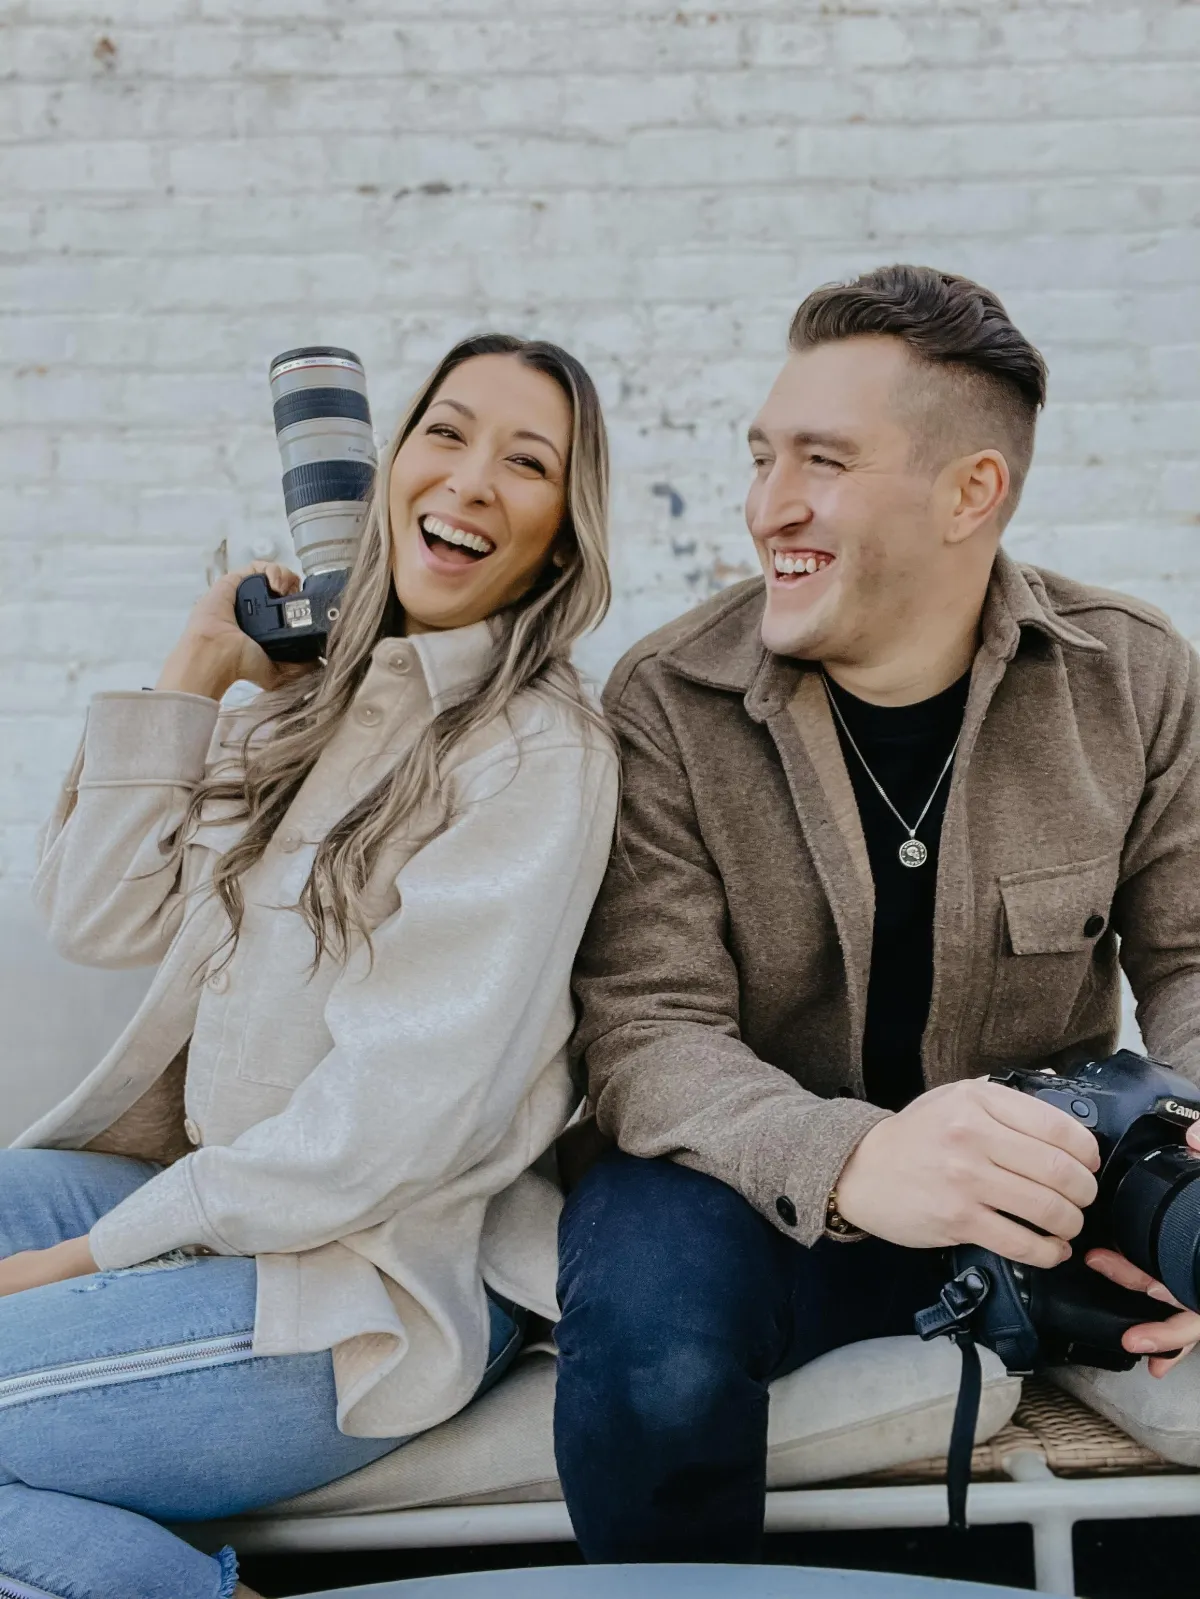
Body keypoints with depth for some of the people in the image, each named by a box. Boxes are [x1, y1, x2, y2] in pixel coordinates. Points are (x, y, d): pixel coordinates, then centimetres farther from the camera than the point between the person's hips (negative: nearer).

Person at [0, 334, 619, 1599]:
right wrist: (194, 671, 1)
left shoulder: (539, 755, -15)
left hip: (375, 1276, -8)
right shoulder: (311, 702, 9)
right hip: (212, 1195, 8)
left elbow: (398, 1119, -19)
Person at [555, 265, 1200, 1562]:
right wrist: (852, 1161, -39)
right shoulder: (668, 707, -11)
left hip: (1046, 1166, 3)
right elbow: (647, 1027, -18)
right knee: (647, 1331, -33)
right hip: (764, 1182, -2)